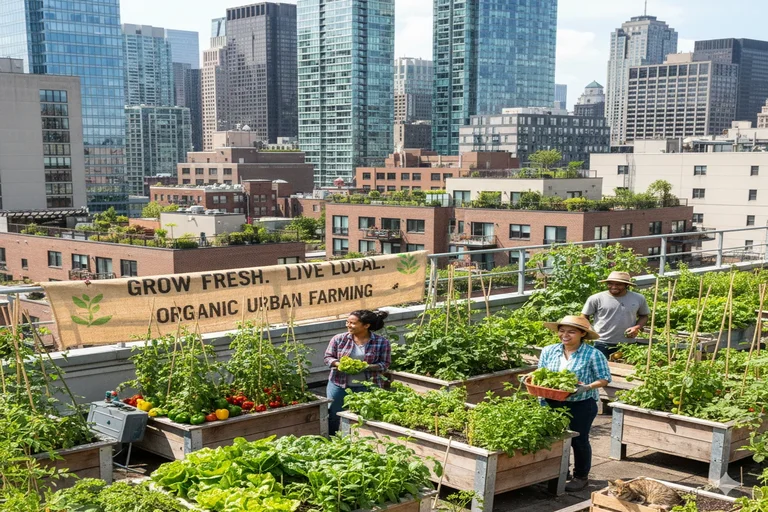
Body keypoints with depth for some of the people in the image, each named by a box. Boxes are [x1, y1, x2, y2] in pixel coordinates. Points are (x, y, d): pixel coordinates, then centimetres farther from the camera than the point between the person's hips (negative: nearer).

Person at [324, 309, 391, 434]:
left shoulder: (382, 342, -6)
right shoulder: (339, 339, -2)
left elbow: (384, 364, -5)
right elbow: (328, 357, 4)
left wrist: (367, 367, -23)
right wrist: (338, 364, -18)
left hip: (367, 386, -1)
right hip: (339, 383, 2)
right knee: (332, 416, 10)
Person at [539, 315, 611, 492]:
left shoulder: (593, 355, -12)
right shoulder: (549, 351, 1)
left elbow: (604, 378, -10)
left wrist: (588, 387, -26)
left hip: (581, 405, -4)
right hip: (553, 403, 5)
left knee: (579, 440, 7)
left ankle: (581, 476, 25)